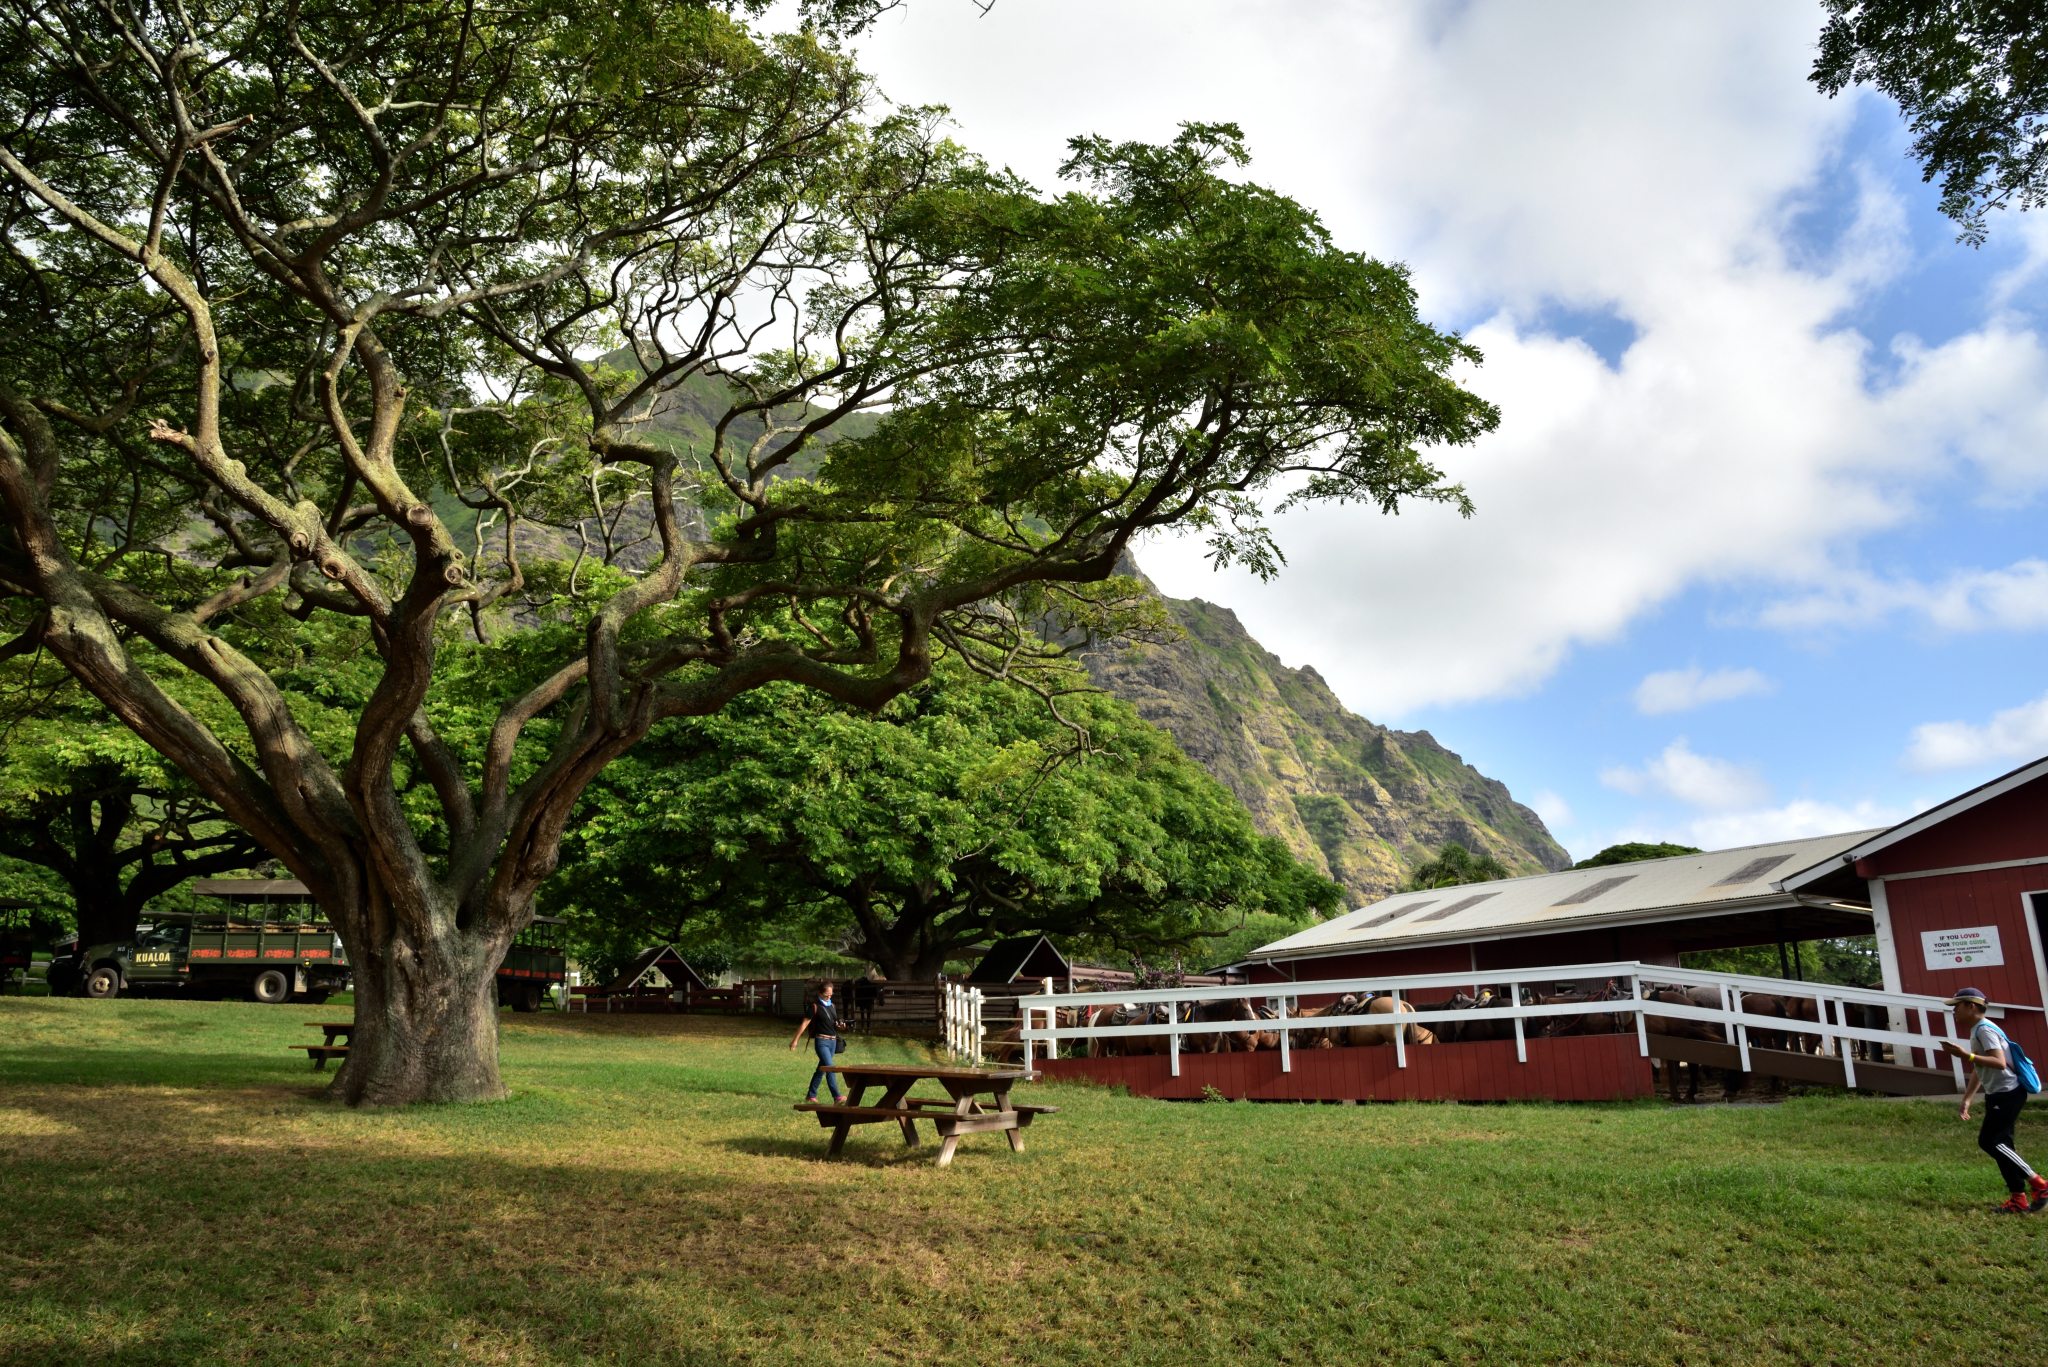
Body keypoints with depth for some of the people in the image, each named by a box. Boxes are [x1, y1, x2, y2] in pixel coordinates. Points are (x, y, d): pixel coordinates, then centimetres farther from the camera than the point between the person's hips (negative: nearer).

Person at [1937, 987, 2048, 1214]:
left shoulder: (1984, 1029, -16)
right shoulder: (1977, 1030, 15)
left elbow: (1999, 1062, -28)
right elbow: (1980, 1069, 21)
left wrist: (1966, 1055, -32)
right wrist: (1967, 1099, 20)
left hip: (2007, 1093, -10)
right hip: (1998, 1093, 10)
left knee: (1990, 1140, -10)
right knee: (1998, 1142, 9)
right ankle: (2019, 1199, 12)